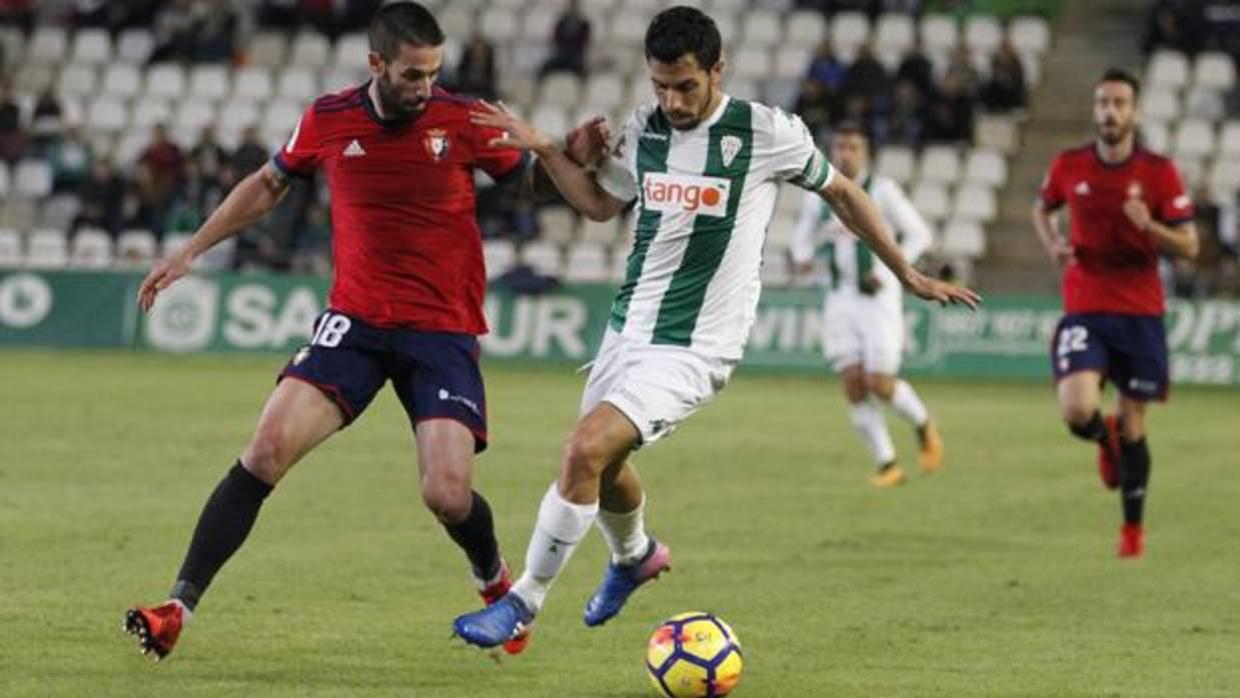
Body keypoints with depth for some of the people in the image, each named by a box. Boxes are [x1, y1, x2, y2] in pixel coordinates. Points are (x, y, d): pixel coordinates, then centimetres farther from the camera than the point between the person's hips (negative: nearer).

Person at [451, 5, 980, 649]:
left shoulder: (767, 133, -11)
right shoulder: (644, 129, 3)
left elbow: (841, 193, 5)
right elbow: (601, 203, 20)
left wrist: (909, 275, 11)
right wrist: (543, 149, 5)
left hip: (694, 348, -6)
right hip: (628, 329, 6)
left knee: (586, 450, -21)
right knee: (600, 463, 19)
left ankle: (525, 601, -7)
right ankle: (634, 555, 53)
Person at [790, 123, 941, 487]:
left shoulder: (882, 190, -7)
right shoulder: (819, 195, 7)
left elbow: (919, 234, -4)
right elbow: (804, 235, 19)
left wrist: (889, 271, -15)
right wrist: (803, 257, -4)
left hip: (878, 298, -4)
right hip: (840, 298, 4)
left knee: (880, 384, -11)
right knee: (853, 384, -5)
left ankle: (924, 427, 20)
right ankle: (887, 465, 5)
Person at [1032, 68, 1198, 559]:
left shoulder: (1160, 172, -5)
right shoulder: (1068, 166, 0)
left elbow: (1189, 246, -4)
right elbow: (1042, 209, 20)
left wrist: (1149, 226, -23)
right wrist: (1053, 244, -1)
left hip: (1140, 314, 0)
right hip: (1084, 310, 0)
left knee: (1132, 426, 6)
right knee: (1077, 412, -20)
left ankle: (1133, 527, 25)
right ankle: (1105, 439, 19)